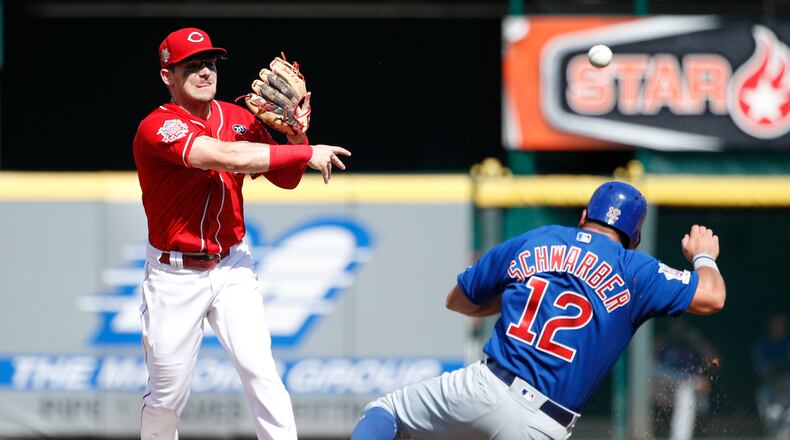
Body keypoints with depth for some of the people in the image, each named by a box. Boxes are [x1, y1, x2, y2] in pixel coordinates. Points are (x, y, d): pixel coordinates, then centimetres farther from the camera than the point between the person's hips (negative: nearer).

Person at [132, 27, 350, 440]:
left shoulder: (240, 119, 4)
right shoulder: (156, 127, -17)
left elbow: (286, 178, 8)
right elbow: (228, 157, -29)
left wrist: (297, 133, -12)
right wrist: (307, 153, -26)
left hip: (232, 268, 4)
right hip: (174, 277, -4)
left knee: (259, 371, -12)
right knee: (166, 394, 5)